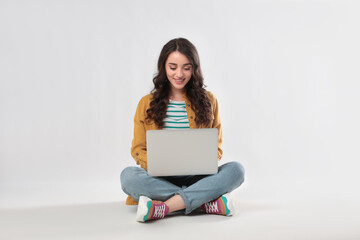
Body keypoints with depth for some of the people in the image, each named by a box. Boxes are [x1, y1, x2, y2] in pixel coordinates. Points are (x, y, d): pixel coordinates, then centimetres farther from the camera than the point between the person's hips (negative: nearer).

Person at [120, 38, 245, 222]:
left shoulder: (208, 101, 9)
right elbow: (138, 150, 7)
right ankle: (208, 203, -30)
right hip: (160, 179, 0)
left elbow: (217, 148, 11)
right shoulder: (147, 104, 7)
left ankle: (163, 207, -36)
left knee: (235, 169, -26)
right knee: (128, 175, -30)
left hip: (197, 178, 1)